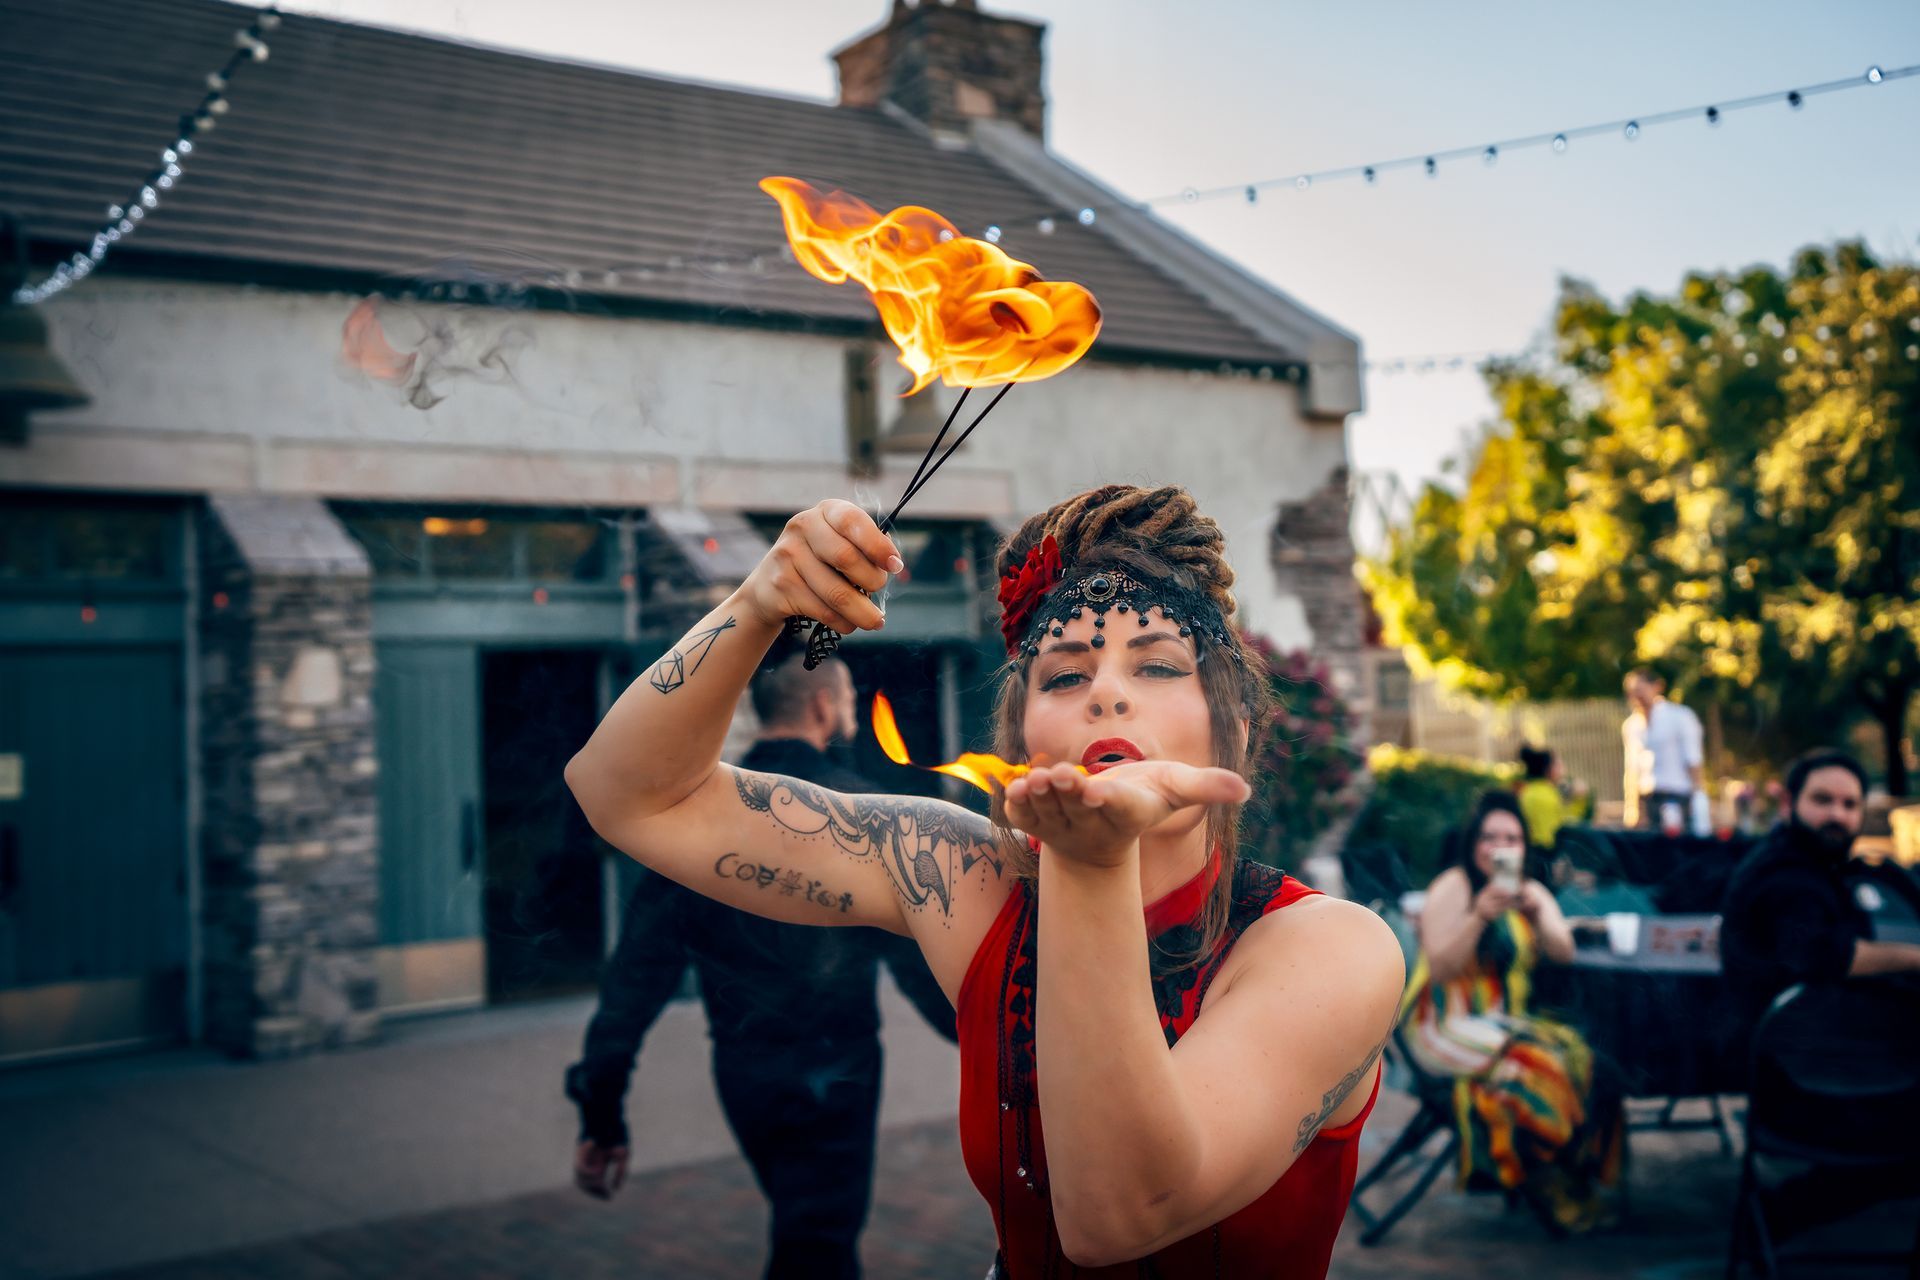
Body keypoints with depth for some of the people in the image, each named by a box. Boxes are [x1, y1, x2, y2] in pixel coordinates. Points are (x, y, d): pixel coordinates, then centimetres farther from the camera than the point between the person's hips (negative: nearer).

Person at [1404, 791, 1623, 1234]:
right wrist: (1480, 916, -25)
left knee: (1584, 1057, -19)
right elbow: (1440, 970, -16)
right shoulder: (1453, 887, -8)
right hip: (1449, 1026, -6)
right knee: (1529, 1069, -30)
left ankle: (1586, 1183, -8)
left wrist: (1536, 913, -21)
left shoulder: (1533, 891, 13)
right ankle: (1556, 1196, -14)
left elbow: (1563, 952, -3)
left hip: (1508, 1021, 6)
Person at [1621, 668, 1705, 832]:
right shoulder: (1630, 725, 13)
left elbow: (1694, 760, -3)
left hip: (1677, 797, -4)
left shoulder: (1680, 717, 0)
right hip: (1646, 798, 4)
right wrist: (1632, 806, 8)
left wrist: (1699, 798, -10)